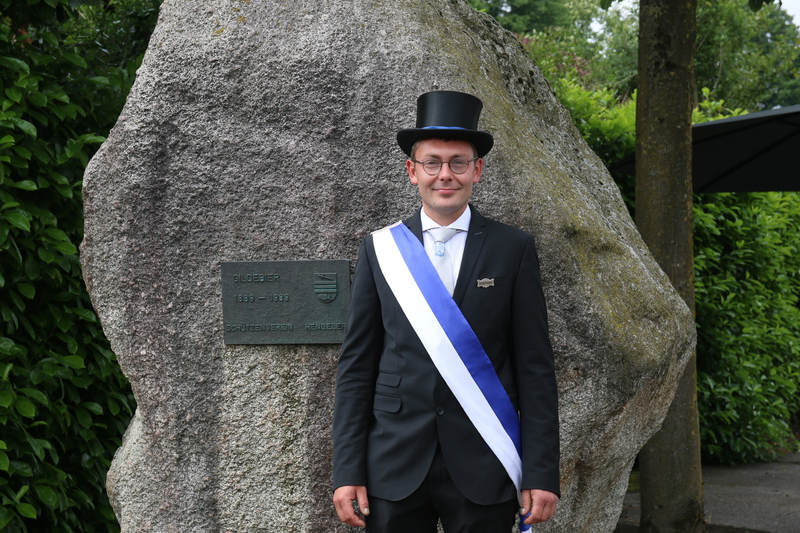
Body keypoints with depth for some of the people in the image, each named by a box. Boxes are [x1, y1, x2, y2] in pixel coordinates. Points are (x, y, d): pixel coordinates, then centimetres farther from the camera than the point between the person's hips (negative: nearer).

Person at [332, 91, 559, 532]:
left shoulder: (514, 249, 3)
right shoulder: (380, 249, 6)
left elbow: (535, 367, 1)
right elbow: (356, 366, 5)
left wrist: (541, 474, -4)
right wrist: (348, 472, 0)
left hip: (483, 473, -1)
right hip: (395, 470, 1)